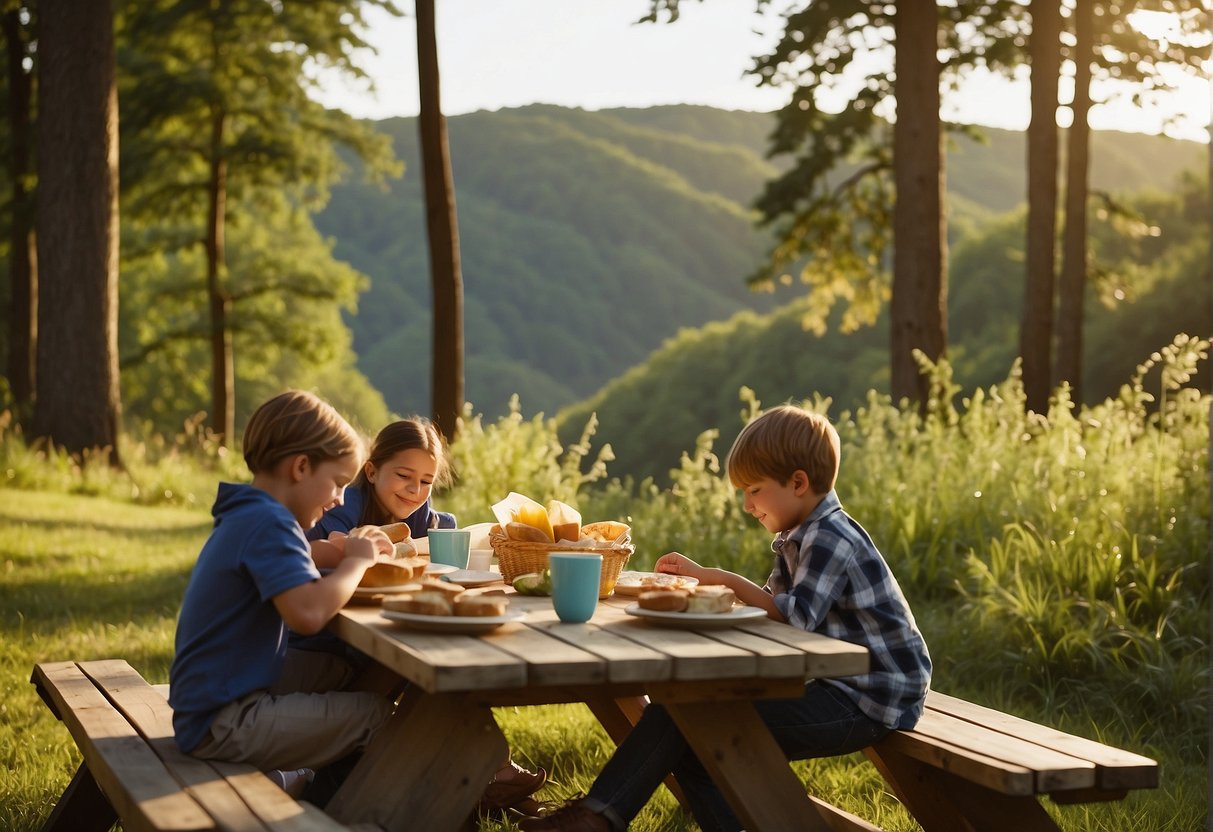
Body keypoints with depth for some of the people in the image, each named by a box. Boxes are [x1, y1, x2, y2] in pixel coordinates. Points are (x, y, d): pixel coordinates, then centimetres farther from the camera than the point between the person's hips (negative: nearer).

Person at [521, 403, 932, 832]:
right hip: (834, 687, 10)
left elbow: (796, 618, -27)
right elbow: (773, 605, 10)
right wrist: (702, 579, -2)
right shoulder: (799, 538, 15)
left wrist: (721, 579, -21)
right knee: (694, 750, 2)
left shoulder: (831, 539, -18)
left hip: (866, 704, -10)